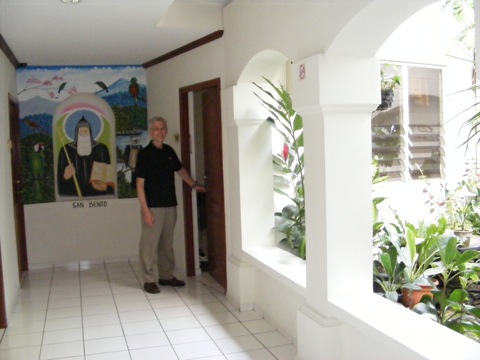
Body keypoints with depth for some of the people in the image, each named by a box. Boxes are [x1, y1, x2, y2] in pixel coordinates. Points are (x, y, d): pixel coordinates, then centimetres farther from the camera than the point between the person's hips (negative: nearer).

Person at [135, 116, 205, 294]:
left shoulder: (169, 151, 8)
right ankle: (149, 280, 10)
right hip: (153, 207, -6)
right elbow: (140, 184, -12)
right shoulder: (145, 154, -10)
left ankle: (167, 276, 26)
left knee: (167, 244, 14)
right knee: (149, 244, -1)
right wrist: (145, 210, -16)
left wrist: (194, 185, 27)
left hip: (170, 205, 6)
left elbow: (180, 170, 25)